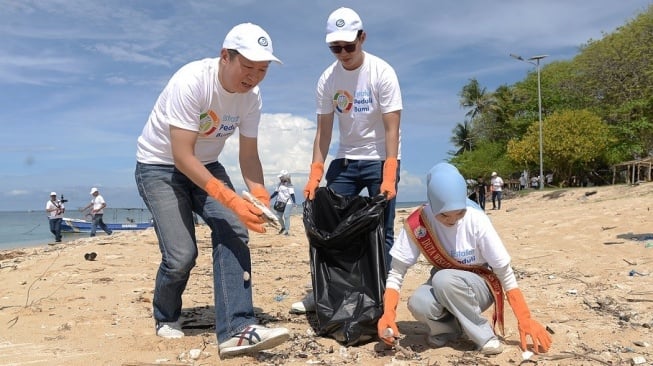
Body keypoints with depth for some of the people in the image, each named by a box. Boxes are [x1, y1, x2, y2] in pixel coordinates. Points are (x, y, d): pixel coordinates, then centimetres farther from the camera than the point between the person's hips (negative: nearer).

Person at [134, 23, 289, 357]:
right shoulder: (191, 81, -29)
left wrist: (261, 197, -24)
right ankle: (165, 318, 18)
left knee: (233, 231, -17)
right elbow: (182, 157, -32)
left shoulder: (251, 96, -10)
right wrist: (231, 199, -39)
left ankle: (236, 330, -18)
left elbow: (248, 154, -5)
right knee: (182, 254, -14)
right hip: (160, 166, -5)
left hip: (206, 166, 6)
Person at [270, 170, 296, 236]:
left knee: (286, 216, -11)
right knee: (278, 216, 9)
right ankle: (283, 227, 34)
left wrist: (294, 202, -23)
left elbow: (292, 194, -15)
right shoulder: (280, 184, 10)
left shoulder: (289, 185, -11)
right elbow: (276, 192, 19)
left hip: (288, 203, -7)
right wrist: (269, 198, 19)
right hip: (280, 203, 7)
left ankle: (287, 231, -2)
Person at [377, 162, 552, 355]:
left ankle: (485, 335, -11)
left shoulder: (476, 220, -24)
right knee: (418, 304, -32)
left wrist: (524, 320, -18)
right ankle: (448, 328, 2)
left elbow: (505, 273, -17)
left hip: (479, 286, -2)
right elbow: (396, 272, -15)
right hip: (443, 285, 2)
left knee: (444, 279, -35)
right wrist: (388, 314, -29)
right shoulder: (417, 224, -20)